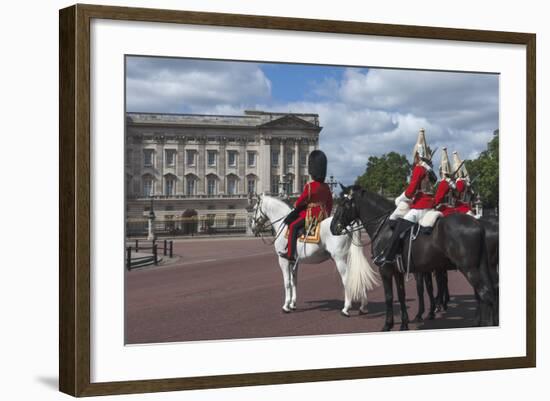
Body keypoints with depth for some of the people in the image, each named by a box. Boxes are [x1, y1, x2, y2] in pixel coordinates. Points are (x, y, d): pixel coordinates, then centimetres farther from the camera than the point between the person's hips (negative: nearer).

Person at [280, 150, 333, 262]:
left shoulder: (310, 186, -14)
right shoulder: (326, 187, 9)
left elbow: (302, 200, -6)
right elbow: (330, 203, 16)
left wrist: (296, 205, 15)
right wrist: (327, 215, 28)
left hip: (312, 215, -8)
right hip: (323, 215, 8)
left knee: (293, 226, -6)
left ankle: (291, 254, -15)